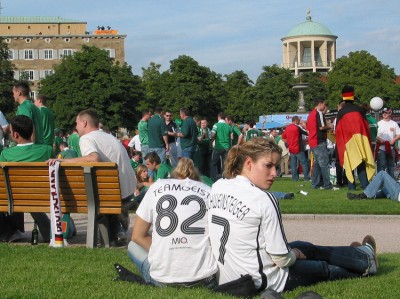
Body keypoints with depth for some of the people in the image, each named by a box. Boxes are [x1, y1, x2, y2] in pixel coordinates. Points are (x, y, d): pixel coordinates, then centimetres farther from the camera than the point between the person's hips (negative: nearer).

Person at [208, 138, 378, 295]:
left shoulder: (217, 188, -2)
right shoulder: (262, 200, -23)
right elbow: (283, 259, -18)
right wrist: (295, 254, 5)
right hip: (263, 283, -7)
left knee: (306, 248, 28)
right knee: (325, 268, 22)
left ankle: (361, 255, 50)